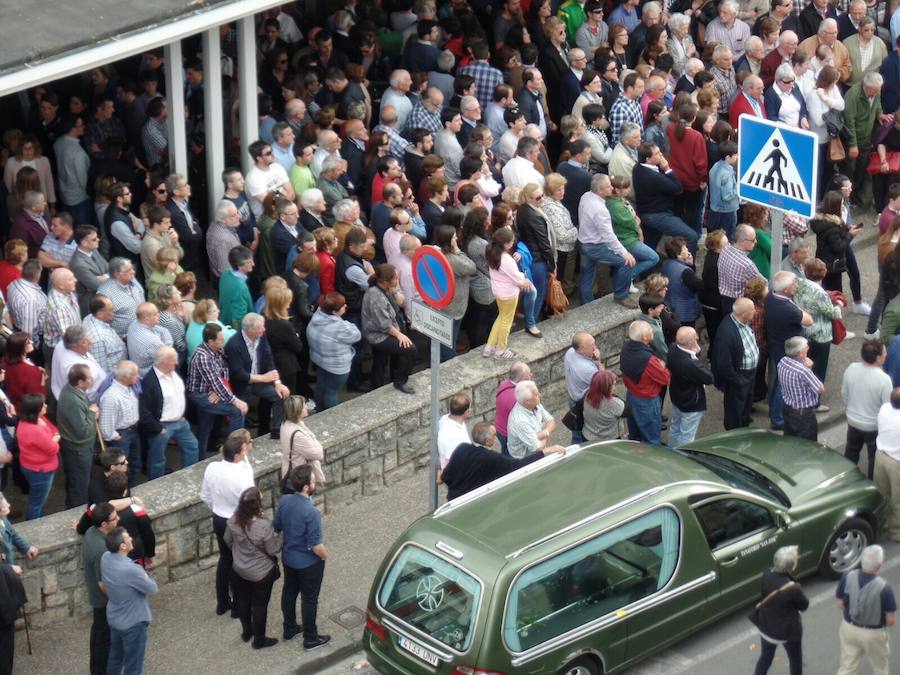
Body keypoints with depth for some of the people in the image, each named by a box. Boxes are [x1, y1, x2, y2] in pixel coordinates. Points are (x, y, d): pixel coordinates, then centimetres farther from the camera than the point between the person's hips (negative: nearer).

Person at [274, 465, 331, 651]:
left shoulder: (284, 501, -13)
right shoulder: (311, 512, -34)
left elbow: (277, 528, 2)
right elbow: (316, 546, -27)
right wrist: (325, 555, -6)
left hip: (288, 558, 6)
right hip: (309, 563, -6)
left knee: (289, 592, 24)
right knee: (309, 600, 11)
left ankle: (289, 628, 43)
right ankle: (311, 639, 26)